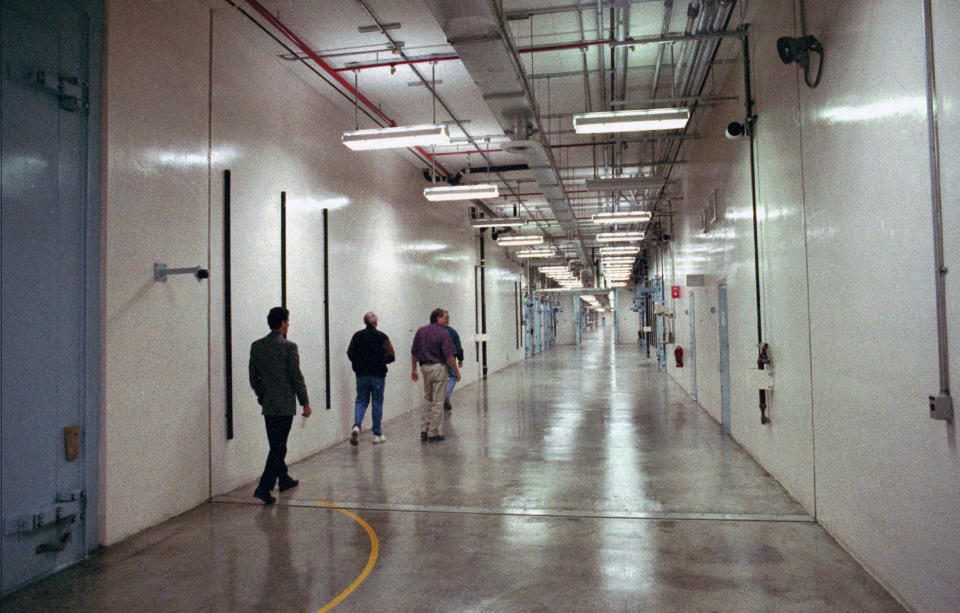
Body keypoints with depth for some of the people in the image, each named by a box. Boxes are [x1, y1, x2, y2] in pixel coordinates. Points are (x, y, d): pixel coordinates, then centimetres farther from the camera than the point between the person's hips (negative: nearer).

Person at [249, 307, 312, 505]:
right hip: (285, 405, -6)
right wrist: (305, 403, -3)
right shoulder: (288, 346, -13)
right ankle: (264, 487, -9)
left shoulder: (256, 346, 5)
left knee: (277, 445, 18)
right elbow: (296, 377, -11)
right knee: (278, 447, -3)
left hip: (267, 405, 6)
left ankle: (284, 479, 32)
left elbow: (253, 377, 10)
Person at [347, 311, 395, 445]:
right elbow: (391, 356, -10)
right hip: (378, 375, -2)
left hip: (361, 375, 2)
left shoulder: (357, 336, 0)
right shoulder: (382, 337, -8)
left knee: (360, 401, 11)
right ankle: (377, 434, 13)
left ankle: (356, 426, -12)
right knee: (377, 403, 7)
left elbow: (350, 353, 3)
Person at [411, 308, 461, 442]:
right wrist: (456, 371, -5)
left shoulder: (420, 331, 6)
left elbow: (413, 353, 9)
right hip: (439, 367, -6)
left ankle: (424, 430, 15)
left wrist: (414, 370, 16)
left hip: (424, 367, 6)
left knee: (428, 399, 19)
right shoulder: (443, 333, -11)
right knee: (437, 402, 2)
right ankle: (433, 433, 5)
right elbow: (449, 356, -14)